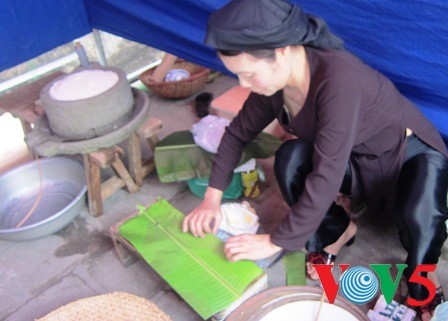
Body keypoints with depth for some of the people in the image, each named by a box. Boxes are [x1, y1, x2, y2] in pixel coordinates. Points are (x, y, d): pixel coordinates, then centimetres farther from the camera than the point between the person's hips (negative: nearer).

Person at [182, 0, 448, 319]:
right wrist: (212, 199, -7)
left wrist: (275, 242, -29)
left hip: (412, 155, -5)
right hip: (358, 161, 5)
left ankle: (421, 276, -1)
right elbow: (238, 133, -1)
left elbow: (326, 176, -38)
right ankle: (337, 230, 0)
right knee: (291, 157, -25)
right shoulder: (274, 77, -14)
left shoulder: (339, 80, -37)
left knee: (419, 217, -37)